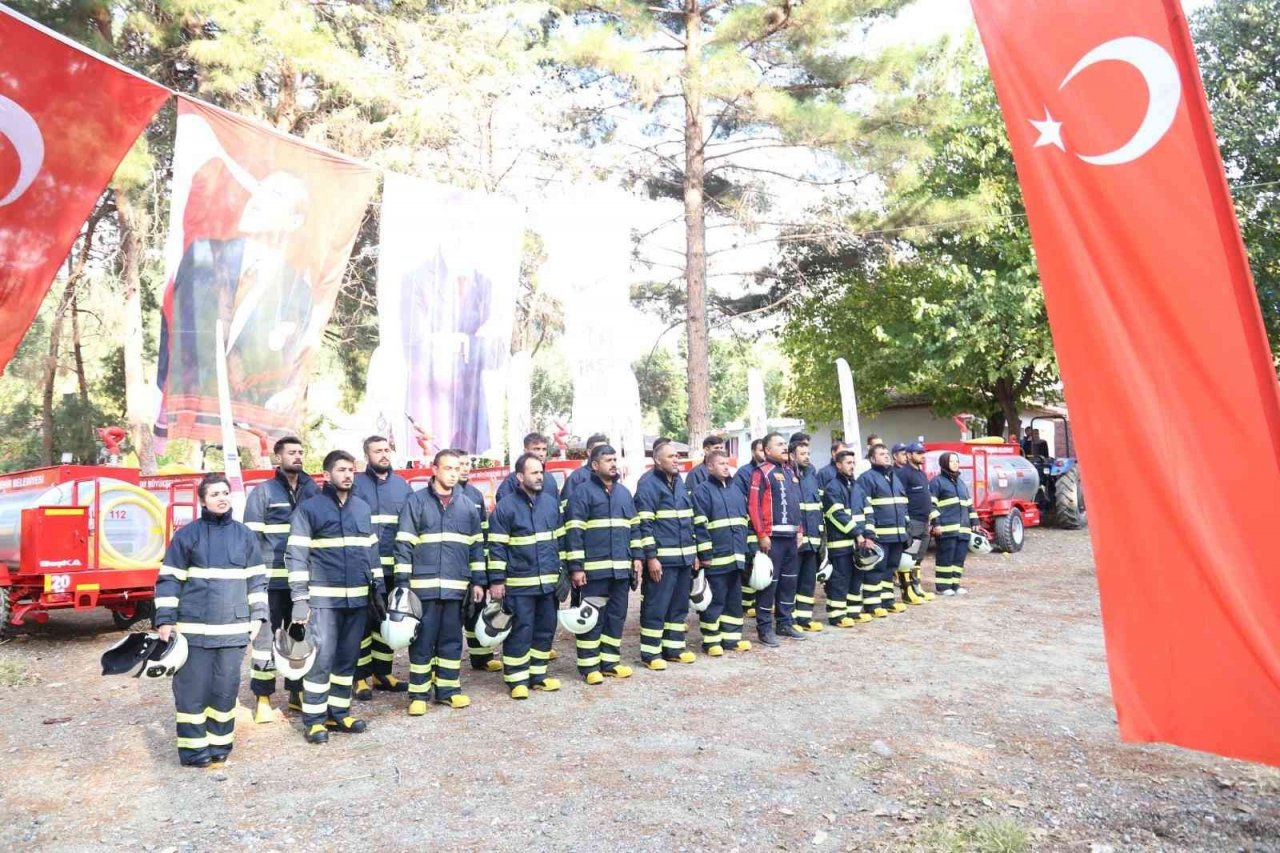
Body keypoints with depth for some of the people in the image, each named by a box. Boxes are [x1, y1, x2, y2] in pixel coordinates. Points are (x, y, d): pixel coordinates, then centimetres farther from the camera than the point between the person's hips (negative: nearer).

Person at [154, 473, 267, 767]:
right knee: (193, 688, 3)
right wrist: (165, 620, -5)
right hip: (194, 628, -2)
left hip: (233, 629, 3)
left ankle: (220, 743, 21)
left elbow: (257, 579, 12)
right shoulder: (187, 535, -1)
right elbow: (168, 579, 0)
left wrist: (258, 615, 7)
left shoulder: (245, 535, 8)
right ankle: (193, 748, 13)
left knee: (226, 687, 8)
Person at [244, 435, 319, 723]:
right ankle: (263, 699, 12)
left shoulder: (313, 490, 10)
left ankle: (297, 692, 23)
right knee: (266, 637, 2)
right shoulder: (263, 491, -1)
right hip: (272, 580, -4)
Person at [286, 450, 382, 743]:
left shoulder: (363, 508, 12)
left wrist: (379, 589, 13)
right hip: (323, 598, -5)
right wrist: (299, 598, -12)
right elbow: (296, 555, -6)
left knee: (348, 658, 11)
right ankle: (314, 719, 8)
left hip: (358, 598, 5)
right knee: (322, 657, -5)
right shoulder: (309, 508, -3)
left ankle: (339, 713, 22)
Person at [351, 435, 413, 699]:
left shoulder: (402, 485, 11)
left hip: (395, 568, 5)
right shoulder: (355, 484, -3)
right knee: (363, 621, 1)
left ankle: (382, 673, 25)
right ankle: (361, 677, 11)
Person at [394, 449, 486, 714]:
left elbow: (476, 546, 14)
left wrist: (478, 581, 9)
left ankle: (448, 688, 21)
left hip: (456, 586, 4)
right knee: (422, 640, 2)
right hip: (424, 585, -3)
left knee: (452, 639, 10)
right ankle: (418, 693, 13)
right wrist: (402, 582, -8)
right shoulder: (416, 502, -2)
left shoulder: (468, 506, 10)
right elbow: (404, 545, -3)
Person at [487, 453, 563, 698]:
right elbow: (497, 547, -8)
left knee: (546, 629, 11)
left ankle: (537, 674, 23)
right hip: (519, 584, -5)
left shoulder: (551, 502, 9)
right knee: (520, 631, -1)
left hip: (549, 581, 6)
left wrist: (564, 572, 14)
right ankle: (516, 679, 11)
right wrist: (496, 581, -11)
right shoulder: (506, 506, -7)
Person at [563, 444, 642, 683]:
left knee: (617, 615, 11)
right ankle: (589, 666, 8)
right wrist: (576, 567, -14)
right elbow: (573, 532, -10)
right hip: (594, 568, -6)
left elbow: (634, 527, 20)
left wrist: (636, 557, 12)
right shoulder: (583, 492, -6)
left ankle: (610, 661, 21)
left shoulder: (624, 492, 14)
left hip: (621, 568, 6)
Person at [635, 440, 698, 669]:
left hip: (684, 557, 8)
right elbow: (644, 524, -14)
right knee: (656, 607, -2)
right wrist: (651, 557, -19)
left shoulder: (680, 483, 16)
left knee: (679, 606, 13)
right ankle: (650, 653, 7)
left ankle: (674, 647, 23)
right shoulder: (648, 485, -9)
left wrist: (694, 552, 18)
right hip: (662, 559, -8)